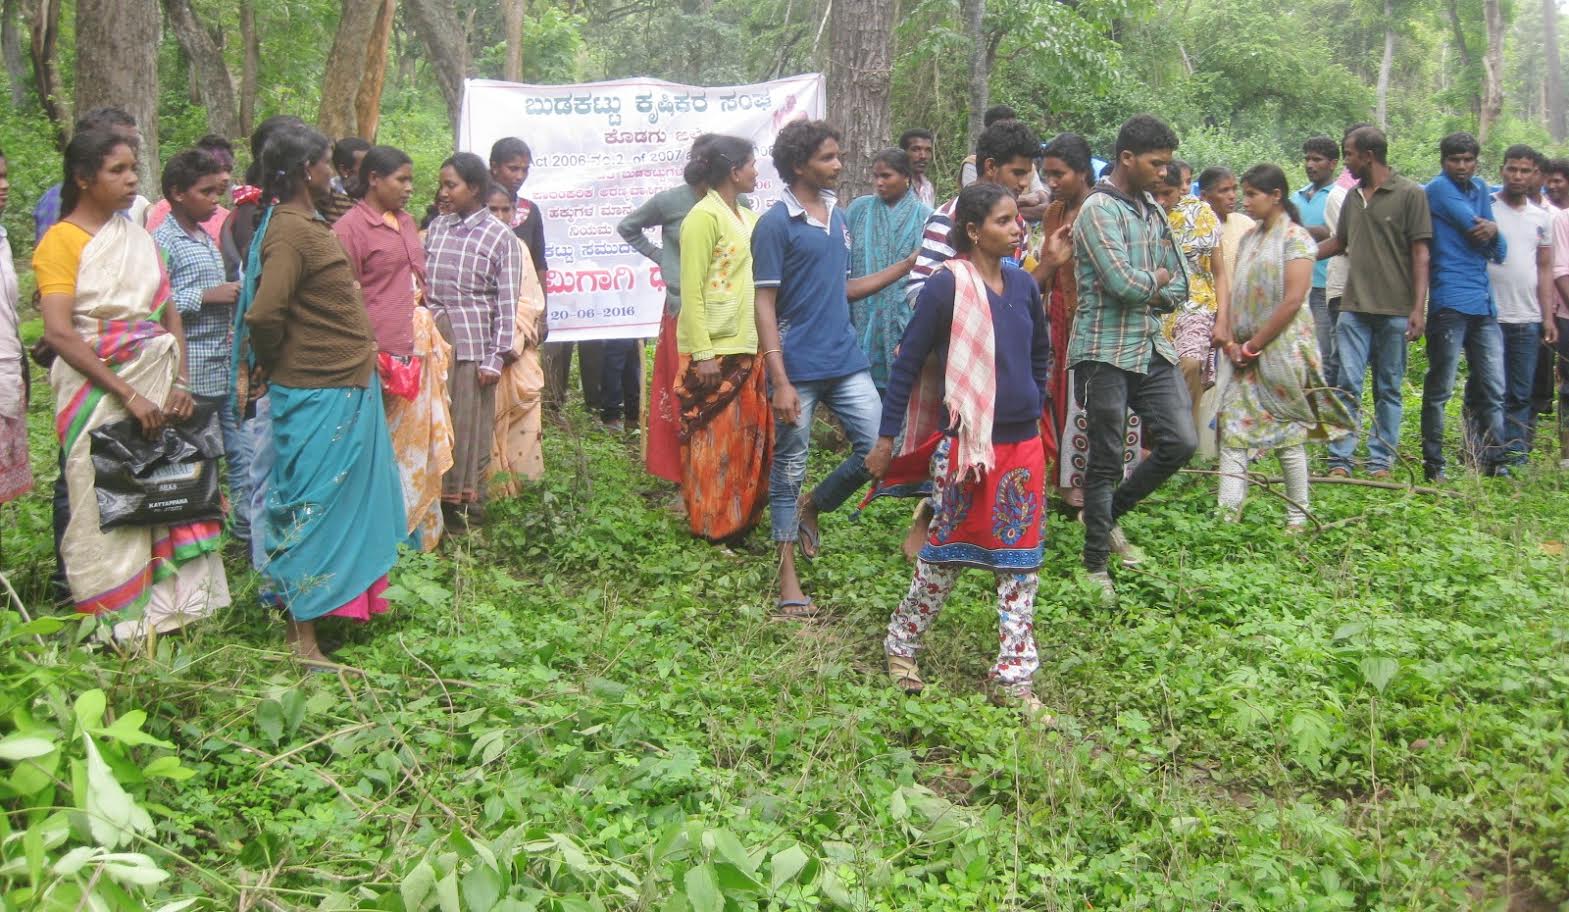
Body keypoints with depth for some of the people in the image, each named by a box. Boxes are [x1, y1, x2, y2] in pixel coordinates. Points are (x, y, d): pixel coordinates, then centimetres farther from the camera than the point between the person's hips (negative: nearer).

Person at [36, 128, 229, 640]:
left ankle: (166, 604, 16)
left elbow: (169, 314, 11)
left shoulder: (138, 237, 12)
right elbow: (59, 333, -15)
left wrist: (180, 382, -5)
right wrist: (127, 395, -19)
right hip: (98, 391, -5)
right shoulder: (61, 241, -6)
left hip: (158, 387, 5)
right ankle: (115, 622, 12)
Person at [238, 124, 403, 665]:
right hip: (319, 397, -10)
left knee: (346, 503, 20)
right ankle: (301, 637, 6)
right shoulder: (290, 231, -19)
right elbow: (264, 314, -27)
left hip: (345, 390, 10)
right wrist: (272, 363, -10)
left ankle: (345, 599, 36)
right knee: (311, 508, -2)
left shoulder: (307, 224, 12)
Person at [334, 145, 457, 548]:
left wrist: (433, 341, 21)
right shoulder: (349, 228, -9)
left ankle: (420, 531, 25)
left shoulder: (405, 222, 16)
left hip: (418, 354, 8)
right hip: (382, 360, -8)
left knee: (417, 445, 14)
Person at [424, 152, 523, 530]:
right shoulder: (437, 227, 12)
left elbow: (507, 303, -5)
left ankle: (468, 509, 12)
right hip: (432, 336, 4)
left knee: (469, 426, 1)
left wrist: (496, 357, -10)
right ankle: (436, 502, 17)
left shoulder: (500, 237, -3)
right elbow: (421, 283, 14)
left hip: (472, 341, -4)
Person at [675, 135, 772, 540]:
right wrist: (702, 354, -18)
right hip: (713, 351, -8)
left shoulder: (747, 217, 14)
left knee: (747, 437, 12)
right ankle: (710, 523, 11)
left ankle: (741, 517, 22)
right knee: (714, 441, 0)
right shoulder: (704, 217, -11)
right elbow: (691, 291, -14)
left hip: (746, 348, 8)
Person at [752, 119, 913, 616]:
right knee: (790, 467, 4)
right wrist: (780, 382, -18)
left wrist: (905, 266, 11)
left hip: (845, 361, 6)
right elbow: (764, 305, -12)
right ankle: (788, 577, 16)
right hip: (799, 368, -6)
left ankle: (812, 507, 28)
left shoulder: (838, 216, 11)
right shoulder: (775, 224, -9)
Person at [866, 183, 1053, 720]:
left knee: (1021, 560, 6)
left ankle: (1014, 675, 15)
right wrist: (885, 439, -7)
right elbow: (908, 363, -8)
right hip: (964, 442, -5)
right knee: (947, 552, 7)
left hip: (1022, 441, 5)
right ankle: (901, 643, 28)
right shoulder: (947, 287, -12)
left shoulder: (1023, 285, 5)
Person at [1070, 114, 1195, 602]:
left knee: (1181, 442, 4)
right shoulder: (1099, 210, -11)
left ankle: (1108, 514, 24)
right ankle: (1097, 564, 14)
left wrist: (1143, 289, -7)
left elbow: (1178, 289, 13)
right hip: (1106, 353, -7)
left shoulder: (1153, 211, 14)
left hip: (1152, 349, 7)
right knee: (1106, 461, 0)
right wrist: (1156, 278, -1)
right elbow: (1124, 283, -21)